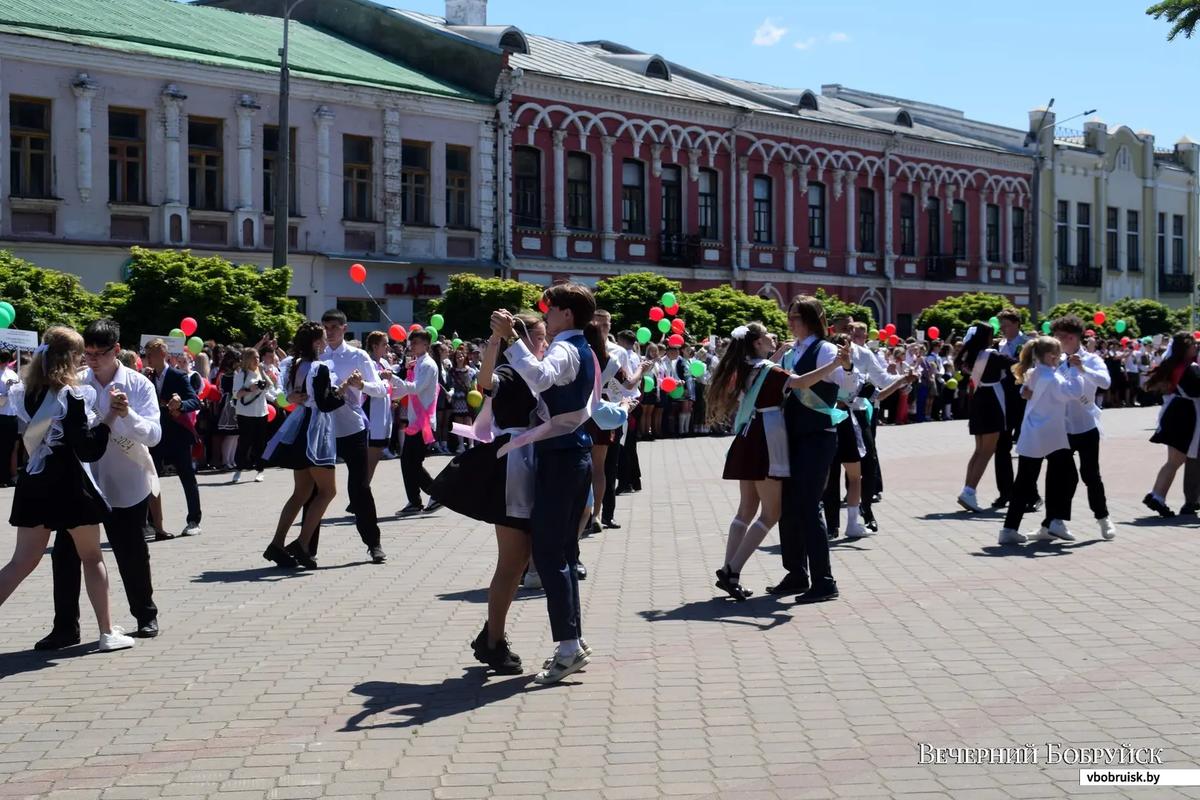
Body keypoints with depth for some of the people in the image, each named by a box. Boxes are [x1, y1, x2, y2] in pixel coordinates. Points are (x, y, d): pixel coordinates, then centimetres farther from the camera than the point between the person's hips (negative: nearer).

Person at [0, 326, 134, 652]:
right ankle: (108, 632, 18)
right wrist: (111, 416, -17)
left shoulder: (27, 393, 5)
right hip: (68, 486, -6)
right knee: (92, 558, 11)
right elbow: (90, 450, -17)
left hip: (34, 484, 6)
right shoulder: (72, 396, -16)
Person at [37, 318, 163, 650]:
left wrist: (127, 414, -33)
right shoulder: (77, 383, -3)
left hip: (126, 485, -2)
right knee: (65, 552, 0)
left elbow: (154, 435, -17)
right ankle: (65, 627, 11)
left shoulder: (139, 385, -9)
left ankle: (146, 616, 31)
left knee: (132, 555, 10)